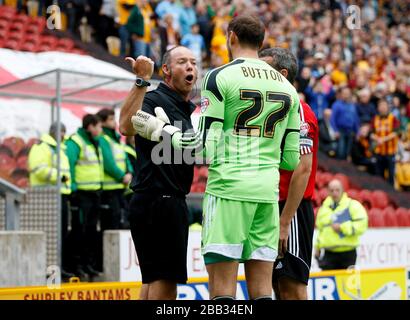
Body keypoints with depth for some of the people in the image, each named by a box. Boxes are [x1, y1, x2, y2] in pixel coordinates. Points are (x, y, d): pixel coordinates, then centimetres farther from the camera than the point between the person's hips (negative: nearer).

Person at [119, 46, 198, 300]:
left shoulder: (185, 109, 19)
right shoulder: (155, 99, -12)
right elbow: (127, 127, -34)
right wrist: (142, 80, -36)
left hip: (171, 201, 11)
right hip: (158, 200, -11)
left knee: (154, 279, 14)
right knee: (165, 279, -12)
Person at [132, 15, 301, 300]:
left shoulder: (220, 78, -3)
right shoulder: (287, 87, 14)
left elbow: (204, 146, -9)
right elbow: (292, 159, 13)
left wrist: (161, 131, 6)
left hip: (228, 189, -5)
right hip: (268, 192, 6)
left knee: (222, 289, -5)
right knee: (261, 290, 6)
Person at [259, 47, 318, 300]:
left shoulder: (298, 112, -12)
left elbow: (303, 169, -19)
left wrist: (284, 222, -23)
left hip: (291, 211, -9)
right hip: (272, 207, 9)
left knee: (292, 288, -9)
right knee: (278, 287, 10)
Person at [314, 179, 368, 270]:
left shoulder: (353, 205, -3)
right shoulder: (324, 208, 15)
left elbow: (361, 225, -13)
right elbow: (320, 229, 27)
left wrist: (342, 227, -16)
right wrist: (317, 247, 23)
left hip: (348, 253, -4)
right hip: (329, 254, 4)